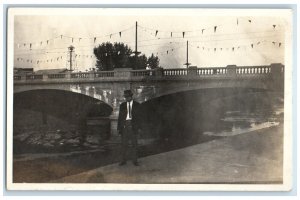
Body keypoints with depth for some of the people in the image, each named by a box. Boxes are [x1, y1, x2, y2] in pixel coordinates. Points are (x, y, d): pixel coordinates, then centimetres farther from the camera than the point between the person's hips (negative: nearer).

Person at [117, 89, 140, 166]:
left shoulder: (137, 105, 5)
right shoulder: (122, 105, 10)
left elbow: (139, 116, 4)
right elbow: (120, 117, 9)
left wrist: (139, 127, -5)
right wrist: (119, 128, 2)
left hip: (133, 126, -1)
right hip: (124, 125, 1)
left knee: (134, 144, 1)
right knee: (124, 144, 3)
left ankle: (135, 160, 7)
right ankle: (123, 160, 8)